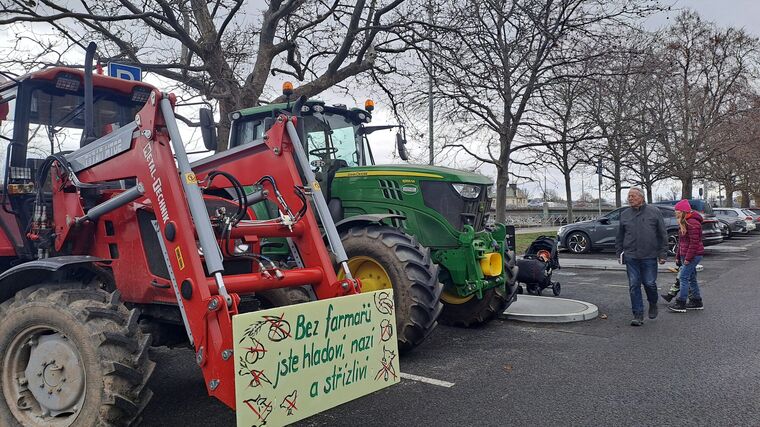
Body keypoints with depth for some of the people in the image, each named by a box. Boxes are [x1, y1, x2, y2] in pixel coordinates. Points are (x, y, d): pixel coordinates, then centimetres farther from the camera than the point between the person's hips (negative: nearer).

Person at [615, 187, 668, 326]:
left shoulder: (654, 212, 1)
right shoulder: (624, 215, 8)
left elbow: (663, 235, 3)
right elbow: (619, 236, 15)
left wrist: (662, 253, -1)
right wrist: (619, 253, 10)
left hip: (649, 257, -2)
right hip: (631, 257, 2)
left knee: (649, 283, 2)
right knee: (634, 286, 1)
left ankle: (653, 304, 32)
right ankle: (638, 315, 9)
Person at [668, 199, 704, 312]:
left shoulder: (692, 223, -17)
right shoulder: (683, 223, 16)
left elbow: (694, 243, -21)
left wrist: (688, 258, -21)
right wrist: (679, 256, 18)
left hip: (693, 255, -10)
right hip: (685, 255, 10)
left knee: (683, 277, -10)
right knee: (691, 277, 14)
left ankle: (680, 303, -8)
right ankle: (696, 302, 22)